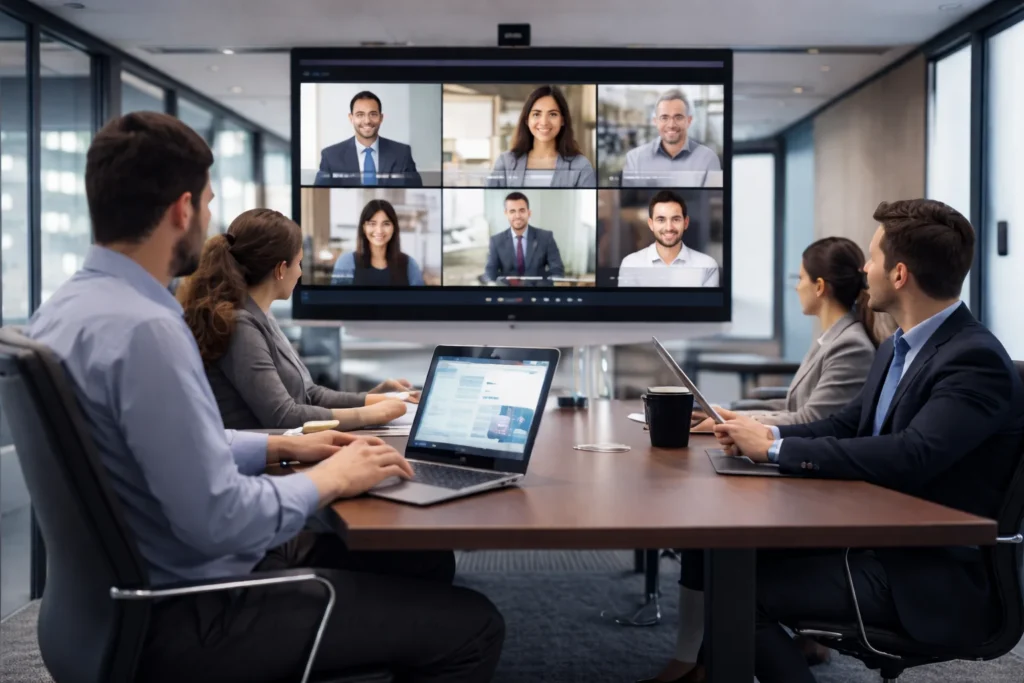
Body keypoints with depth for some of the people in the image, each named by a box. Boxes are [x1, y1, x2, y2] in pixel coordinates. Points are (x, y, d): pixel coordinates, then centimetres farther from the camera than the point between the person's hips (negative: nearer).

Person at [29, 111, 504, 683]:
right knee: (471, 626, -7)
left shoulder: (68, 307, 5)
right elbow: (218, 519, -28)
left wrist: (280, 447, 13)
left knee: (427, 562, 15)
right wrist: (327, 479, -12)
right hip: (189, 618, -10)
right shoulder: (145, 329, -27)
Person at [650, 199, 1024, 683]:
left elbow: (910, 457, -31)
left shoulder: (975, 360, -19)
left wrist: (778, 449, -24)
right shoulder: (896, 348, 10)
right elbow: (846, 425, 13)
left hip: (934, 575, -8)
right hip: (873, 539, 9)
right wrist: (768, 435, -7)